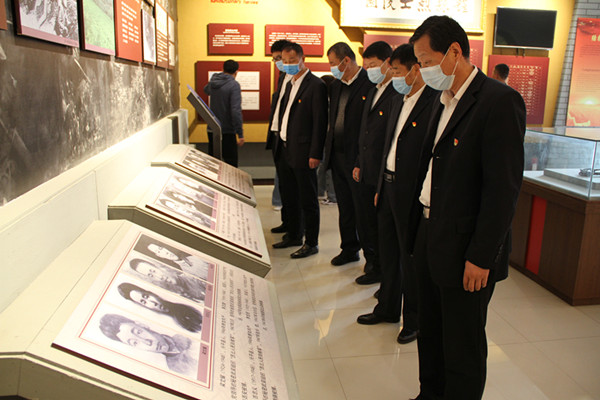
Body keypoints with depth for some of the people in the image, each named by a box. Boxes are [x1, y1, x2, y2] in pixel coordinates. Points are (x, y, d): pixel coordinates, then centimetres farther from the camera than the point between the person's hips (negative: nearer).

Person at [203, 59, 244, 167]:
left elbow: (206, 90, 32)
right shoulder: (234, 85, -14)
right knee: (231, 165, 0)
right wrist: (240, 134, -21)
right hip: (227, 132, -7)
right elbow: (236, 110, -22)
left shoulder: (212, 82, 7)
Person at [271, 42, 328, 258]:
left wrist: (315, 154, -18)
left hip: (302, 153, -9)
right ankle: (294, 235, 33)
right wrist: (279, 143, 14)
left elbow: (320, 123, -15)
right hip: (284, 150, 9)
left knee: (308, 200, 2)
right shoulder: (290, 84, 16)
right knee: (289, 197, 18)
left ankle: (311, 243, 14)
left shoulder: (316, 85, -11)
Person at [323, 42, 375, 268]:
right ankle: (349, 249, 32)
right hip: (337, 156, 8)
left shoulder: (370, 83, -13)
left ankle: (372, 256, 17)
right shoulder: (336, 86, 13)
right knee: (345, 209, 17)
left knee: (363, 210, 2)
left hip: (358, 158, -7)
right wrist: (329, 149, 12)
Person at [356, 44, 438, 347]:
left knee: (411, 258, 6)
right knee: (388, 252, 19)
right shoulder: (398, 101, 12)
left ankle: (413, 319, 25)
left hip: (412, 194, -8)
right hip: (389, 186, 8)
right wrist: (380, 187, 17)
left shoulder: (435, 103, -15)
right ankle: (387, 308, 37)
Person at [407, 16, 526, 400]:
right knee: (430, 335, 22)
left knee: (462, 349, 9)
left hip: (466, 251, -8)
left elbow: (504, 187, -19)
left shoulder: (500, 101, -16)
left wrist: (481, 257, -19)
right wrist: (420, 231, 12)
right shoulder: (444, 100, 12)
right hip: (430, 239, 9)